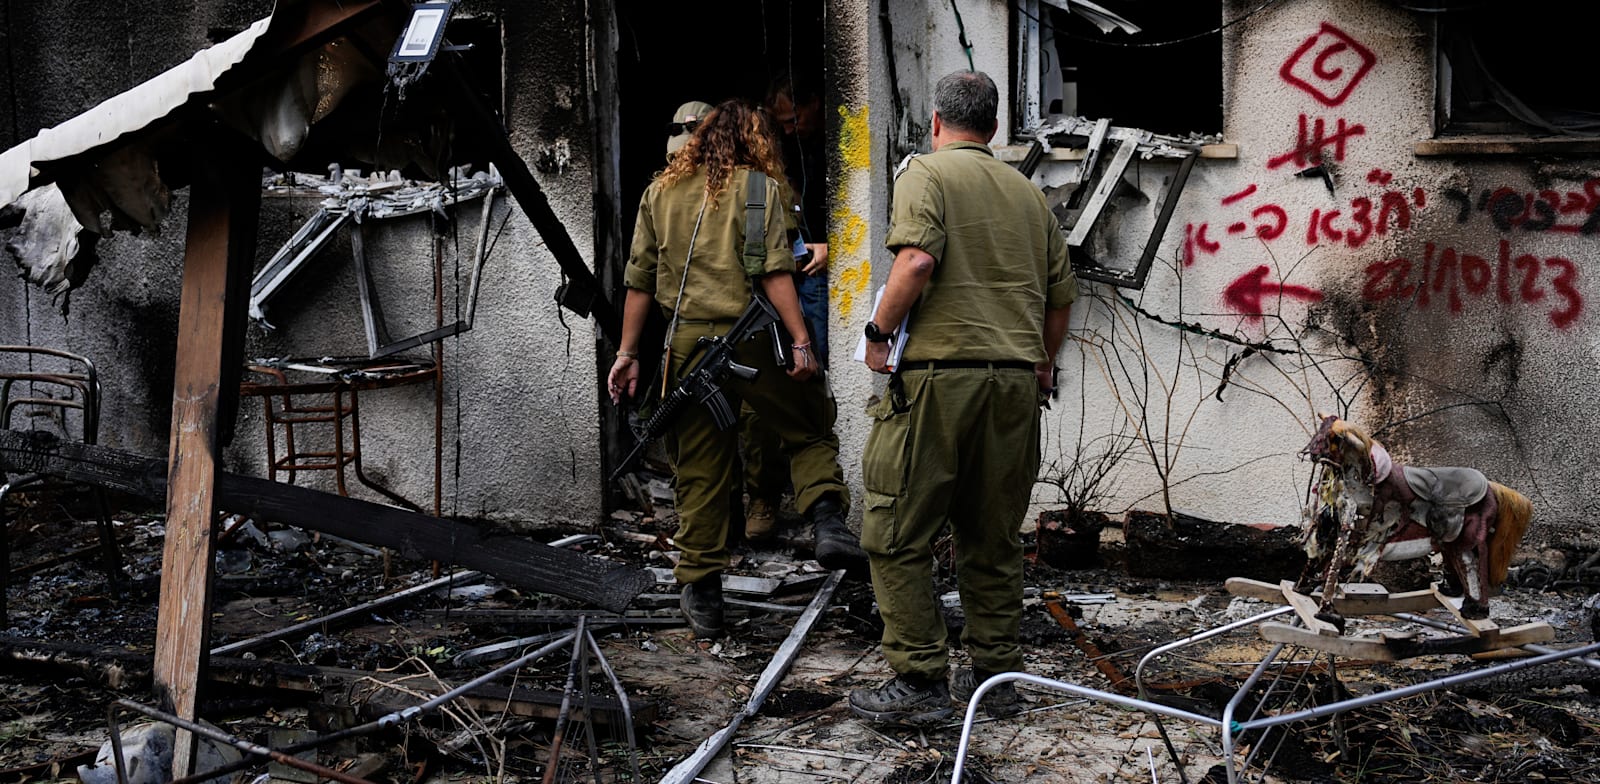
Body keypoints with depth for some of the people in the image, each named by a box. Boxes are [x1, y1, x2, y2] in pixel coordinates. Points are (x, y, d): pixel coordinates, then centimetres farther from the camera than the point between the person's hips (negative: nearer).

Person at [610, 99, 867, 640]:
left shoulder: (661, 192, 13)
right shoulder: (758, 187, 1)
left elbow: (639, 281, 11)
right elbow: (775, 272, -10)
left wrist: (627, 352, 13)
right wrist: (800, 341, -12)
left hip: (686, 342, 3)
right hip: (749, 337, -3)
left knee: (699, 471, 7)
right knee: (811, 430, 14)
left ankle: (701, 594, 10)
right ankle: (827, 521, -8)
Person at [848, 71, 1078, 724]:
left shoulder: (926, 172, 0)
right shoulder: (1028, 192, 18)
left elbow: (917, 259, -18)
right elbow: (1061, 294, 19)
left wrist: (879, 330, -6)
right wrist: (1042, 366, 33)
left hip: (940, 376, -6)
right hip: (1016, 382, 6)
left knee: (897, 536, 1)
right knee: (994, 539, 13)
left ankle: (920, 682, -1)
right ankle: (996, 678, 17)